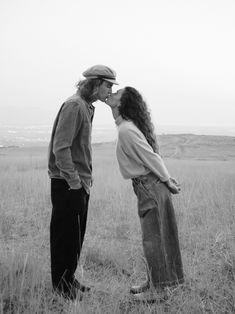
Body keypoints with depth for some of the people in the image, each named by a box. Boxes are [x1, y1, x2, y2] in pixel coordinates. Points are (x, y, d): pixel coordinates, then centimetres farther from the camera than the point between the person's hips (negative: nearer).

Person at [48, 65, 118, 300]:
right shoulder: (74, 105, -15)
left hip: (81, 183, 9)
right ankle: (61, 285, 15)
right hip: (67, 183, -9)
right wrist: (74, 180, -19)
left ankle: (69, 280, 29)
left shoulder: (87, 107, 14)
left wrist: (85, 177, 12)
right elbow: (60, 147, -22)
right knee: (65, 235, 2)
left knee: (76, 235, 16)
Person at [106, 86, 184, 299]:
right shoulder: (130, 125, 12)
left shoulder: (126, 130, -18)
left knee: (152, 238, -1)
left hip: (149, 186, -9)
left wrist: (168, 181, -10)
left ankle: (157, 289, 10)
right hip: (150, 186, 9)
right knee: (154, 237, 16)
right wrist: (168, 179, 14)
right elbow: (152, 156, 14)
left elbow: (150, 157, -18)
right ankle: (153, 282, 28)